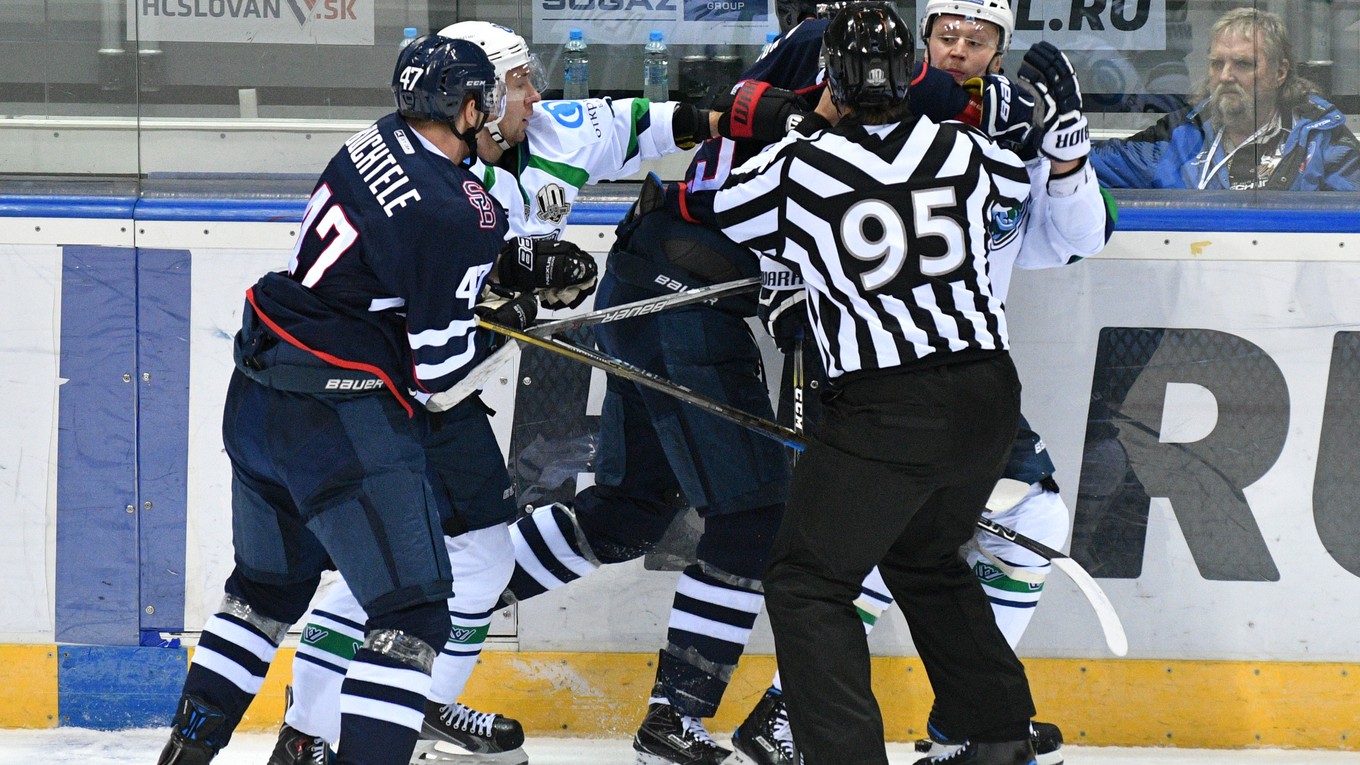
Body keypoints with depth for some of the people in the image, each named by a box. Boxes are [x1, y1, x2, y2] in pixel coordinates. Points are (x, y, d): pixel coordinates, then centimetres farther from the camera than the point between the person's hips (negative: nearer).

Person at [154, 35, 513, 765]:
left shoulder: (380, 140, 5)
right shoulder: (454, 218, -19)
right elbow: (435, 369, -15)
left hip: (256, 398, 9)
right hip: (342, 422, -9)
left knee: (269, 587, 24)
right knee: (412, 612, -4)